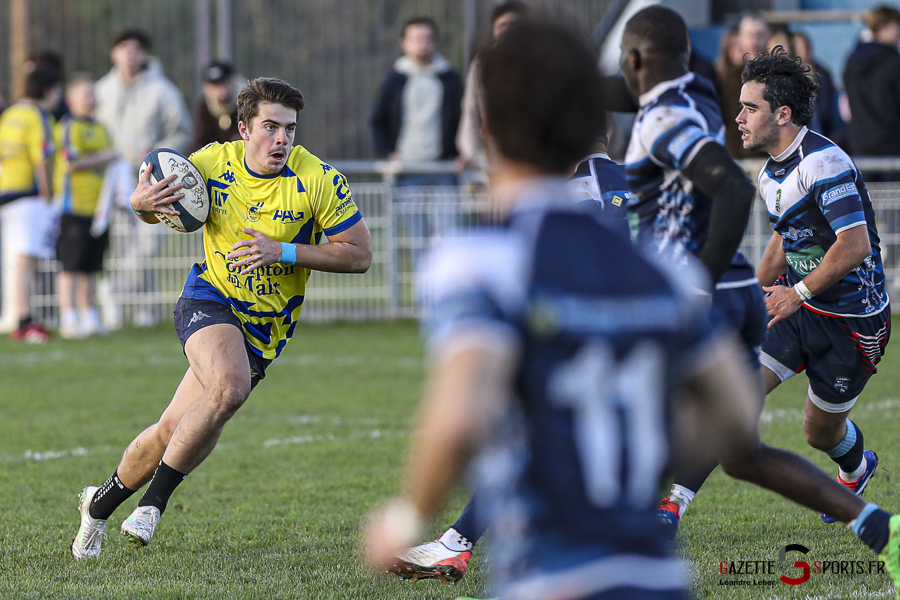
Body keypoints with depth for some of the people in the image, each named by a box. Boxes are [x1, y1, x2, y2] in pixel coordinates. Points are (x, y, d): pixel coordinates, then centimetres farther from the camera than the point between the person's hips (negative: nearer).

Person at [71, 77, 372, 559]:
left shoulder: (319, 180, -14)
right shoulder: (212, 163, -8)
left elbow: (360, 254, -12)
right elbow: (155, 210, 9)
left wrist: (283, 251, -22)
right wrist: (142, 202, -17)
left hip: (264, 329, 1)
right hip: (209, 300, -1)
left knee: (175, 429, -7)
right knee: (229, 387, -30)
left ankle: (102, 502, 17)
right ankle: (155, 500, -12)